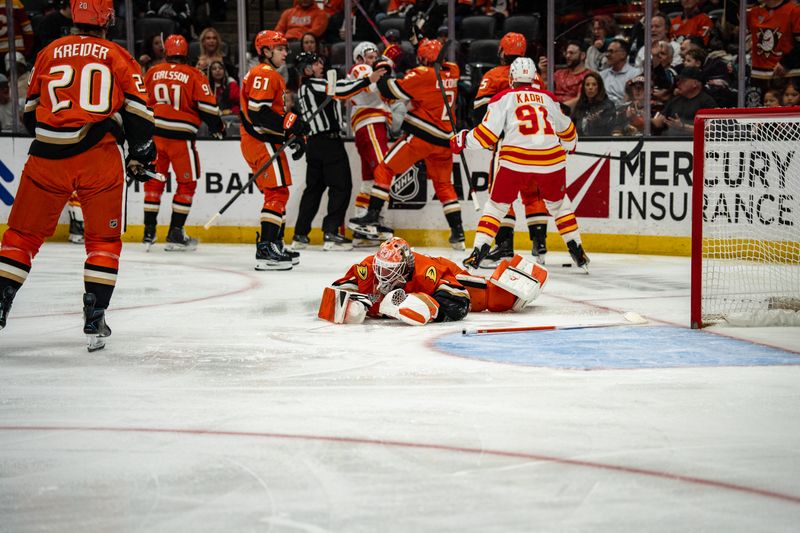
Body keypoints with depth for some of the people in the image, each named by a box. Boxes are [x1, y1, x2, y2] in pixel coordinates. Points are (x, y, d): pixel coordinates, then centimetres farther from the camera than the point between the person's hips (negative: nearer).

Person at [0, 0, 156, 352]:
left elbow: (31, 111, 19)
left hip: (47, 155, 1)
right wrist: (139, 157, 15)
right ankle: (94, 321, 5)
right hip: (100, 156, -1)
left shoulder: (49, 53, 12)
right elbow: (138, 112, 3)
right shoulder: (119, 58, 7)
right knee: (103, 240, 9)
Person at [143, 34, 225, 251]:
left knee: (154, 180, 14)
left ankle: (149, 231, 12)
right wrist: (217, 127, 13)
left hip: (154, 133, 4)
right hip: (181, 136, -4)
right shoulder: (194, 75, -3)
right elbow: (207, 106, -4)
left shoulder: (152, 73, 7)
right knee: (187, 182, 8)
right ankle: (175, 234, 4)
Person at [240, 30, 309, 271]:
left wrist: (291, 134, 22)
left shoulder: (271, 75, 22)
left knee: (276, 194, 16)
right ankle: (265, 249, -20)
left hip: (265, 141, 11)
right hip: (262, 142, -11)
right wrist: (290, 123, -23)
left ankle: (276, 245, 23)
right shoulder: (265, 74, -13)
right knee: (278, 192, -15)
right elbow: (257, 113, -23)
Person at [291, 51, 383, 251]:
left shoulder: (303, 90, 19)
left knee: (314, 187, 15)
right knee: (341, 186, -6)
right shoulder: (314, 84, -10)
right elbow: (340, 90, -22)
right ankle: (331, 234, -12)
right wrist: (368, 80, -24)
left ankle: (300, 235, 15)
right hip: (329, 141, -9)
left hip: (314, 143, 10)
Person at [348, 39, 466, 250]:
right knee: (444, 184, 17)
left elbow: (392, 90, -13)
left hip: (421, 135, -6)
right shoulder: (452, 72, 6)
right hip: (444, 139, 6)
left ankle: (372, 218, -4)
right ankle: (458, 233, 11)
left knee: (386, 169, 2)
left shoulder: (423, 74, -12)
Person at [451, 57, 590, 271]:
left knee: (497, 204, 12)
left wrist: (463, 139, 16)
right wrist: (568, 146, 52)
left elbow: (487, 135, -1)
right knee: (559, 203, 24)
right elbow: (568, 131, 30)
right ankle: (578, 253, 24)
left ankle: (478, 252, 2)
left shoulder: (503, 99, 6)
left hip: (516, 162, -3)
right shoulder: (548, 98, 17)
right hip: (551, 161, 3)